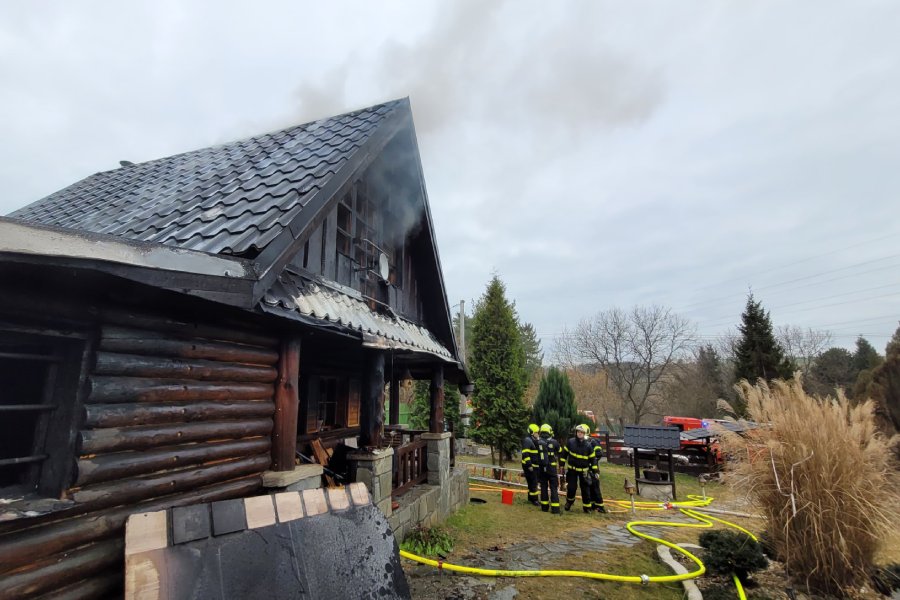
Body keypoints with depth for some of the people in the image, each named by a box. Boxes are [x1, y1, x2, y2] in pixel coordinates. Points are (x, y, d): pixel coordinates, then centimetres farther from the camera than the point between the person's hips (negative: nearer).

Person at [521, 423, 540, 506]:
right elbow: (525, 454, -23)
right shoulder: (527, 440, -15)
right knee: (533, 483, -7)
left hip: (535, 465, 10)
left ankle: (531, 498, 26)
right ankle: (534, 499, 1)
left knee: (534, 483, 16)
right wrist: (529, 465, -25)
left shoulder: (535, 441, 16)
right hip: (529, 466, -10)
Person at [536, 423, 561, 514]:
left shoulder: (538, 442, -3)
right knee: (554, 488, 2)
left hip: (541, 468, 2)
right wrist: (560, 463, 24)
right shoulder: (554, 442, -7)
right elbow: (559, 454, 7)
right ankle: (555, 508, -1)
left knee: (544, 487, 12)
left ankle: (544, 507, 17)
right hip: (551, 468, -2)